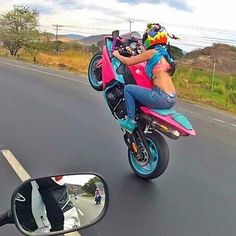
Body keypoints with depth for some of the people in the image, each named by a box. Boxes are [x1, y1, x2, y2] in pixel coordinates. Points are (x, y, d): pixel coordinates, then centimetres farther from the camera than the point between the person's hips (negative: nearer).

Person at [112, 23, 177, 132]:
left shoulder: (151, 52, -5)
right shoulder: (164, 53, 18)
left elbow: (128, 61, -2)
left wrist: (117, 54, 17)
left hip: (161, 97, -9)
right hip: (172, 99, 9)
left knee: (128, 88, 2)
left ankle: (131, 121, 1)